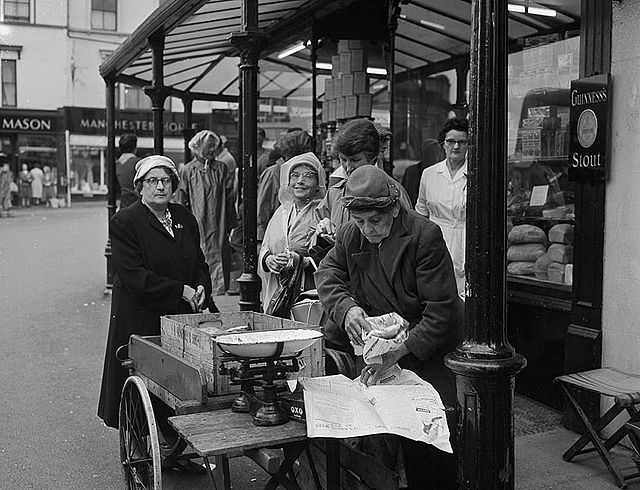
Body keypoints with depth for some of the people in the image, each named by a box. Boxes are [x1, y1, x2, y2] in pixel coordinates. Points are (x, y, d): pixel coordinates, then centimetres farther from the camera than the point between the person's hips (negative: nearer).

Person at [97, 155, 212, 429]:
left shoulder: (184, 217, 10)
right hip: (140, 319, -5)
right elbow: (133, 275, -16)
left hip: (182, 314, 5)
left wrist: (201, 287, -6)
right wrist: (181, 291, -18)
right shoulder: (124, 222, -8)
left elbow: (199, 261, 16)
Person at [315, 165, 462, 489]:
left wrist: (400, 350, -28)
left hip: (428, 349, -5)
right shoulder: (349, 235, 2)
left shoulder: (425, 236, -17)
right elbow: (327, 274, 0)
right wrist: (346, 307, -23)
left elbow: (441, 309, -19)